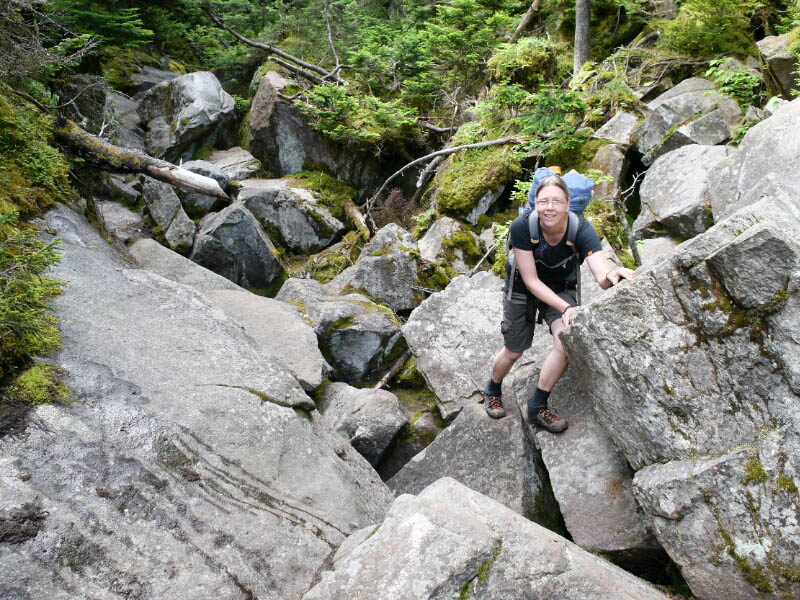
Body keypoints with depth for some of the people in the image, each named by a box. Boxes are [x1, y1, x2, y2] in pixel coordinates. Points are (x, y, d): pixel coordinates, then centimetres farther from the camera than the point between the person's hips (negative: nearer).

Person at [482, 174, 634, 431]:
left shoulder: (581, 230, -29)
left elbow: (603, 276, -40)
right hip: (522, 287, -1)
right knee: (513, 352, 9)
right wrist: (565, 308, -37)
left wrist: (612, 276, -65)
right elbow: (531, 281, -27)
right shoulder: (522, 227, -31)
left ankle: (537, 406, 0)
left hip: (561, 288, 1)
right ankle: (492, 391, 43)